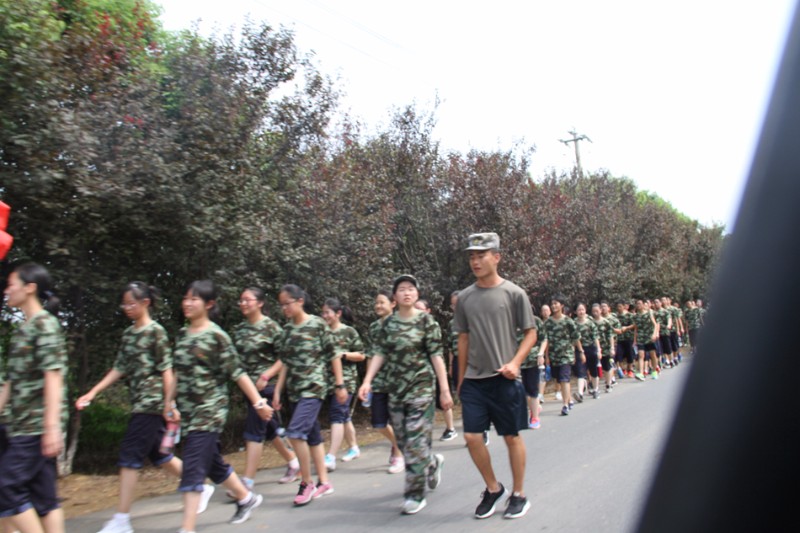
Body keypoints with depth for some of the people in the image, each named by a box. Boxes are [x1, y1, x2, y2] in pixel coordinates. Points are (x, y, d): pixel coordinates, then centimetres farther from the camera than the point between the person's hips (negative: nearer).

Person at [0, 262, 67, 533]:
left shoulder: (45, 324, -10)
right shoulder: (22, 330, 17)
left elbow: (53, 377, -17)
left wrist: (52, 426, -21)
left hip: (38, 426, -9)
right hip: (23, 426, 9)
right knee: (43, 495, 9)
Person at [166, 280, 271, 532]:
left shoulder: (216, 336, -12)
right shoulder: (182, 334, 8)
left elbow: (237, 373, -11)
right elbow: (179, 373, 17)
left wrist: (258, 402, -10)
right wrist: (170, 401, 11)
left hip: (209, 411, -7)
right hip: (187, 411, 7)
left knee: (193, 469, -9)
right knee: (213, 463, 18)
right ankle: (246, 498, 38)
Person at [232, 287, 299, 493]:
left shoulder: (271, 327, -9)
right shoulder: (239, 329, 9)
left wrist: (266, 376, -18)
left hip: (266, 385, -7)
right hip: (248, 385, 7)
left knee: (254, 432, -8)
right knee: (268, 429, 15)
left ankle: (247, 482, -2)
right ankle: (293, 462, 33)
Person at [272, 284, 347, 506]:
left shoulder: (318, 324, -7)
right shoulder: (287, 329, 9)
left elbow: (334, 356, -5)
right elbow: (286, 363, 14)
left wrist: (340, 385, -5)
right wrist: (277, 392, 10)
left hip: (313, 387, -6)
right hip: (294, 389, 6)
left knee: (296, 432, -18)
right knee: (312, 435, 11)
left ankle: (307, 482, -2)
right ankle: (323, 482, 22)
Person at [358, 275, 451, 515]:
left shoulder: (426, 321, -5)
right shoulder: (388, 323, 6)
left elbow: (437, 356, -8)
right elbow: (380, 354, 5)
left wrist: (445, 390, -10)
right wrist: (367, 381, -7)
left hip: (421, 388, -4)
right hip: (395, 390, 5)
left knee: (415, 442, -6)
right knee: (404, 442, 12)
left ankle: (415, 494, 8)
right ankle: (433, 463, 40)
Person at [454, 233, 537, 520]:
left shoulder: (514, 293, -5)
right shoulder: (465, 297, 5)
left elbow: (530, 333, -1)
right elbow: (464, 339, 11)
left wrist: (515, 363, -16)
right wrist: (461, 379, 12)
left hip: (504, 379, -3)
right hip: (473, 380, 3)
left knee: (511, 436, 7)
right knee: (472, 437, 1)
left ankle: (519, 494, 27)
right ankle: (493, 488, 26)